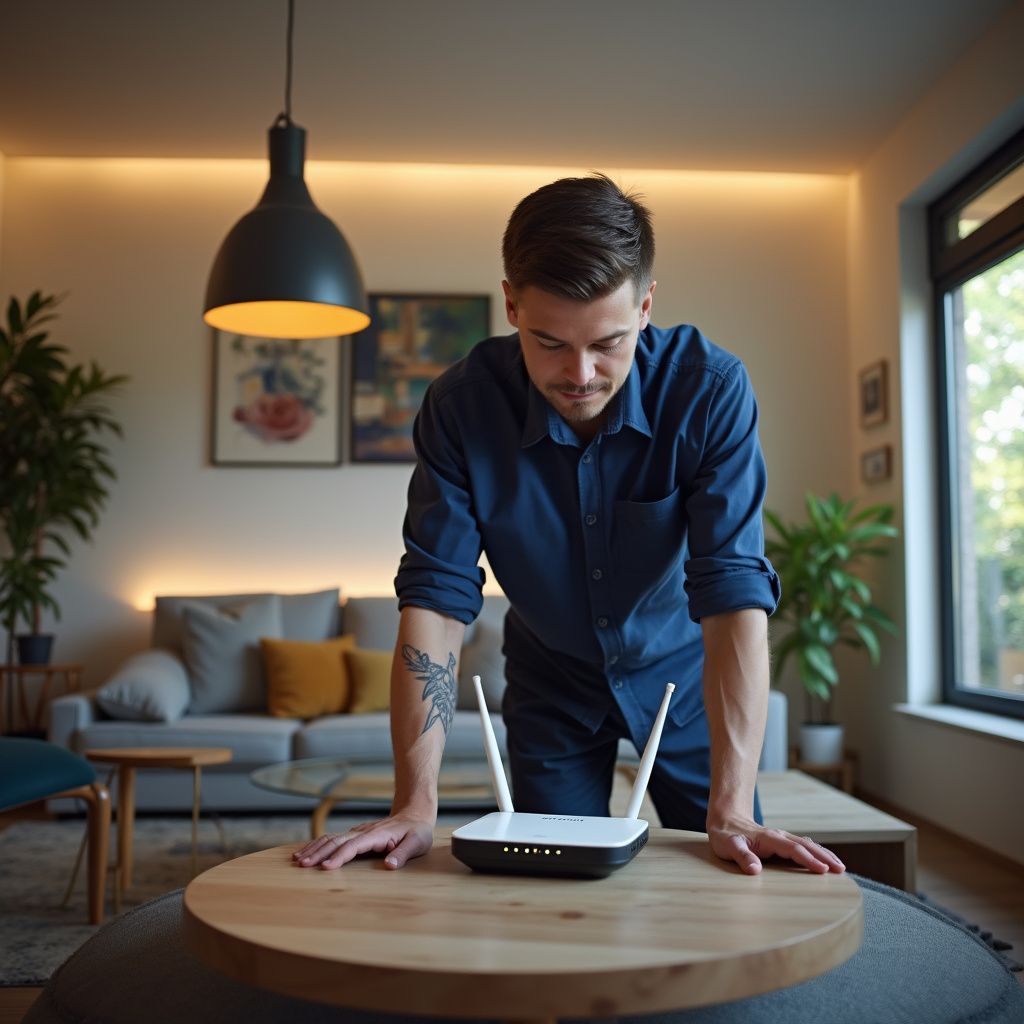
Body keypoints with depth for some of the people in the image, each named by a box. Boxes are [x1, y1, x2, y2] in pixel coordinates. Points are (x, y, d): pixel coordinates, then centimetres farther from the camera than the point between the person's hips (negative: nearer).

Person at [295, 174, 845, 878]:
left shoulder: (710, 389, -28)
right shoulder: (460, 405, -24)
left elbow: (735, 591, -31)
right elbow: (436, 599, -25)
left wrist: (731, 811, -37)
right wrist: (416, 806, -31)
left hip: (680, 669, 0)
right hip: (550, 681, 1)